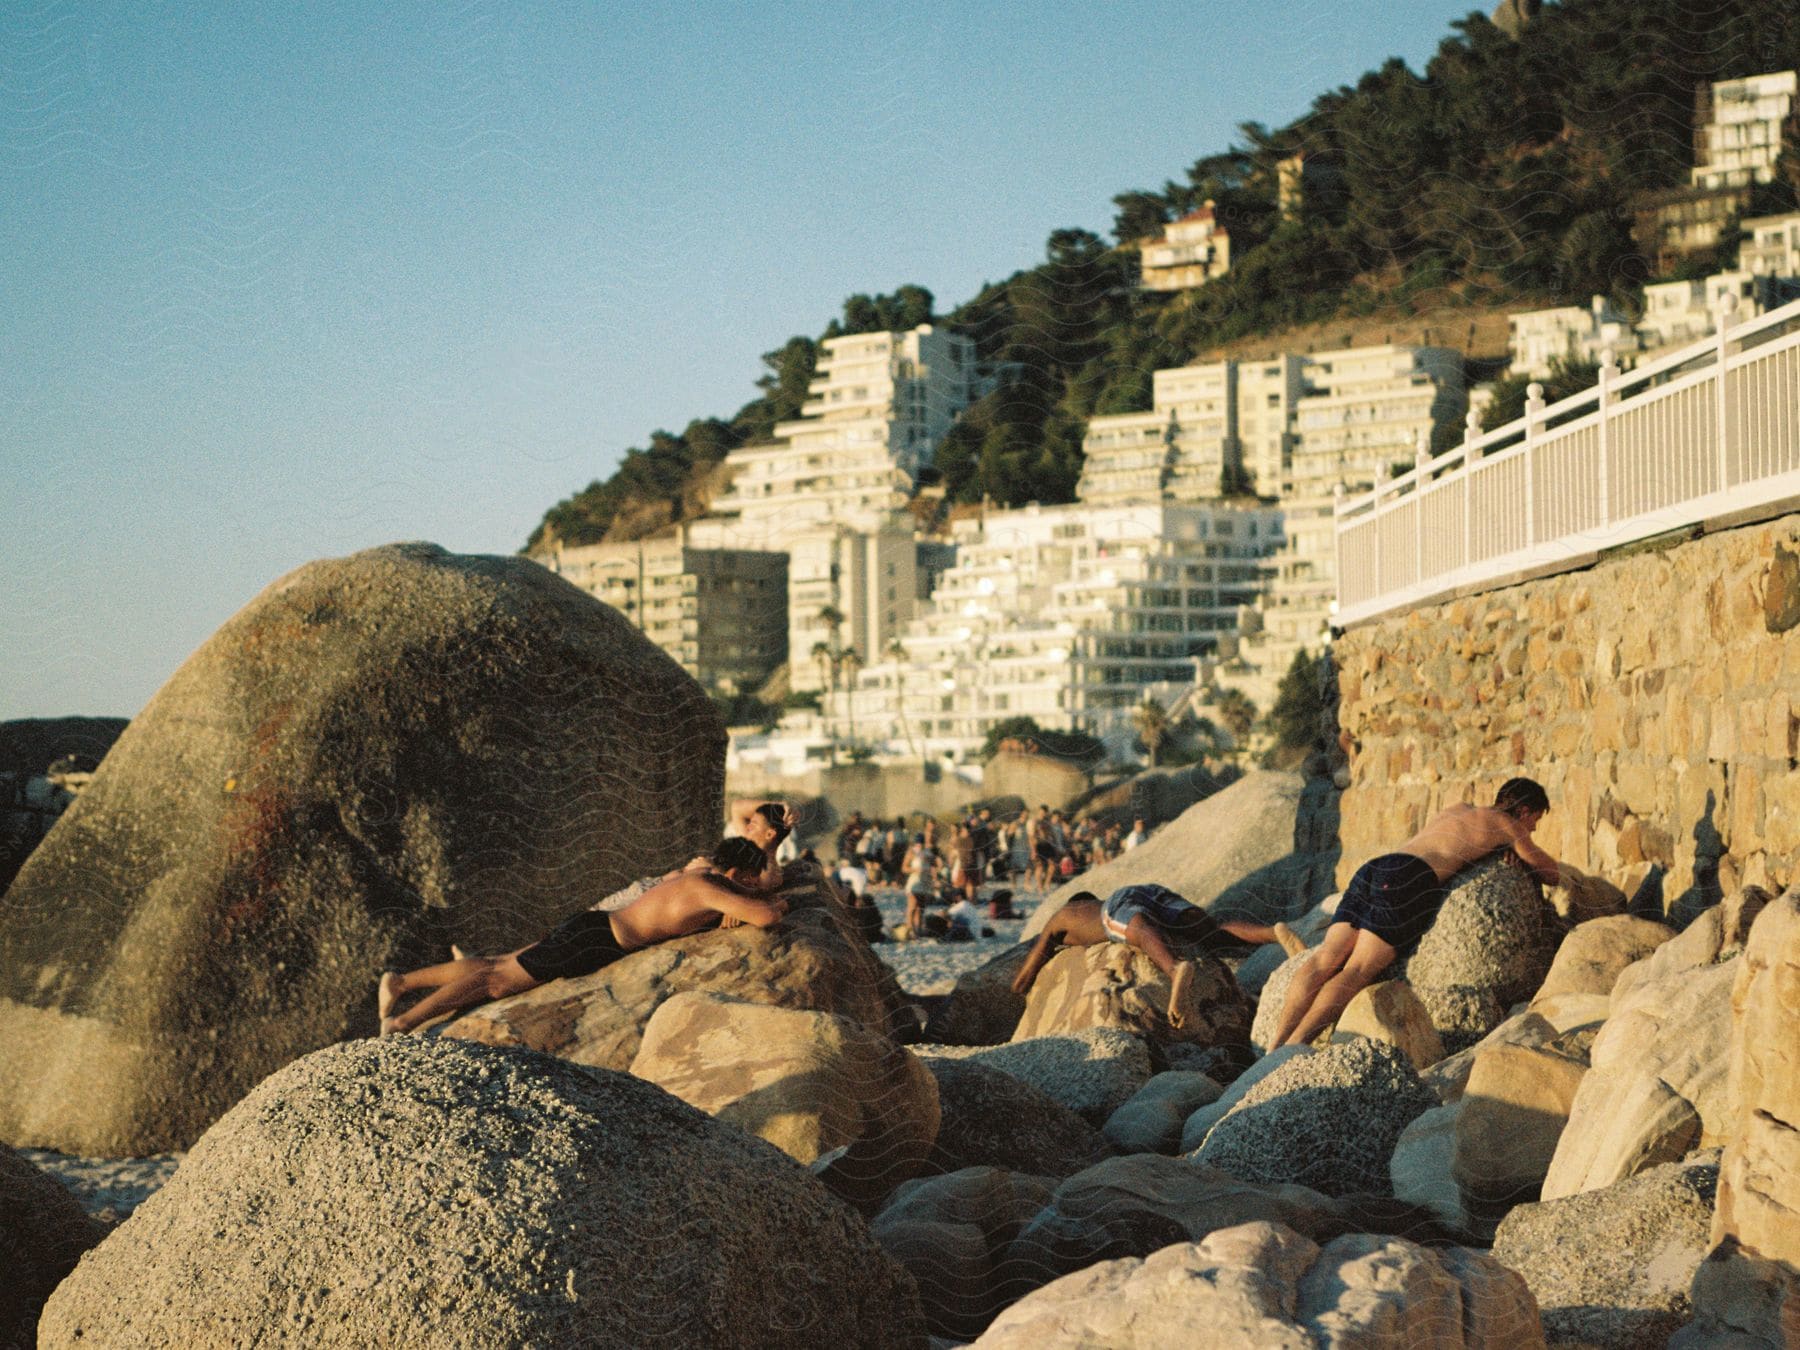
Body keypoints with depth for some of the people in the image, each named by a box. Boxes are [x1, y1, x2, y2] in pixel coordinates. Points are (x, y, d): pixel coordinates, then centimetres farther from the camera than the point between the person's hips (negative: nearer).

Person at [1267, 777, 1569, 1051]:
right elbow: (1553, 875, 27)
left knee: (1327, 959, -10)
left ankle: (1275, 1047, -27)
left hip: (1370, 868, 7)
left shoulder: (1458, 808, 36)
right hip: (1410, 879, -7)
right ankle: (1293, 1045, -33)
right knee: (1357, 971, -16)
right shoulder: (1508, 826, 17)